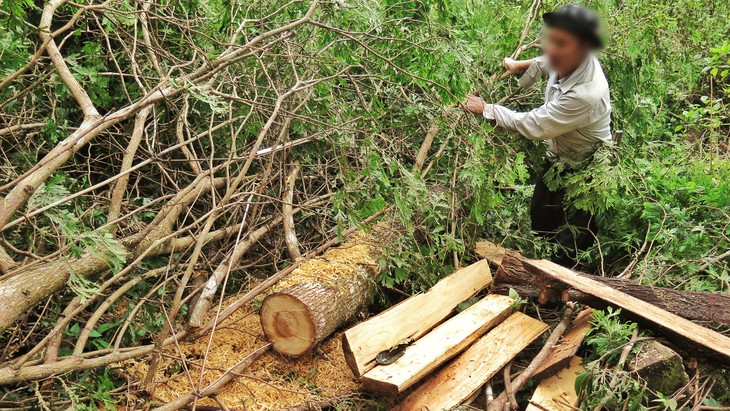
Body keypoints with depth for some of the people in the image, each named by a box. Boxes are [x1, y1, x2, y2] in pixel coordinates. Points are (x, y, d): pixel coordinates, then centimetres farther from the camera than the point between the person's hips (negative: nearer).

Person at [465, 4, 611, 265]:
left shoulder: (585, 94, -40)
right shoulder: (567, 60, -15)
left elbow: (531, 125, -31)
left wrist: (486, 109, -20)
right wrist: (520, 65, 17)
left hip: (583, 168, -9)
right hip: (558, 157, 9)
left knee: (572, 243, 4)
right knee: (540, 219, 23)